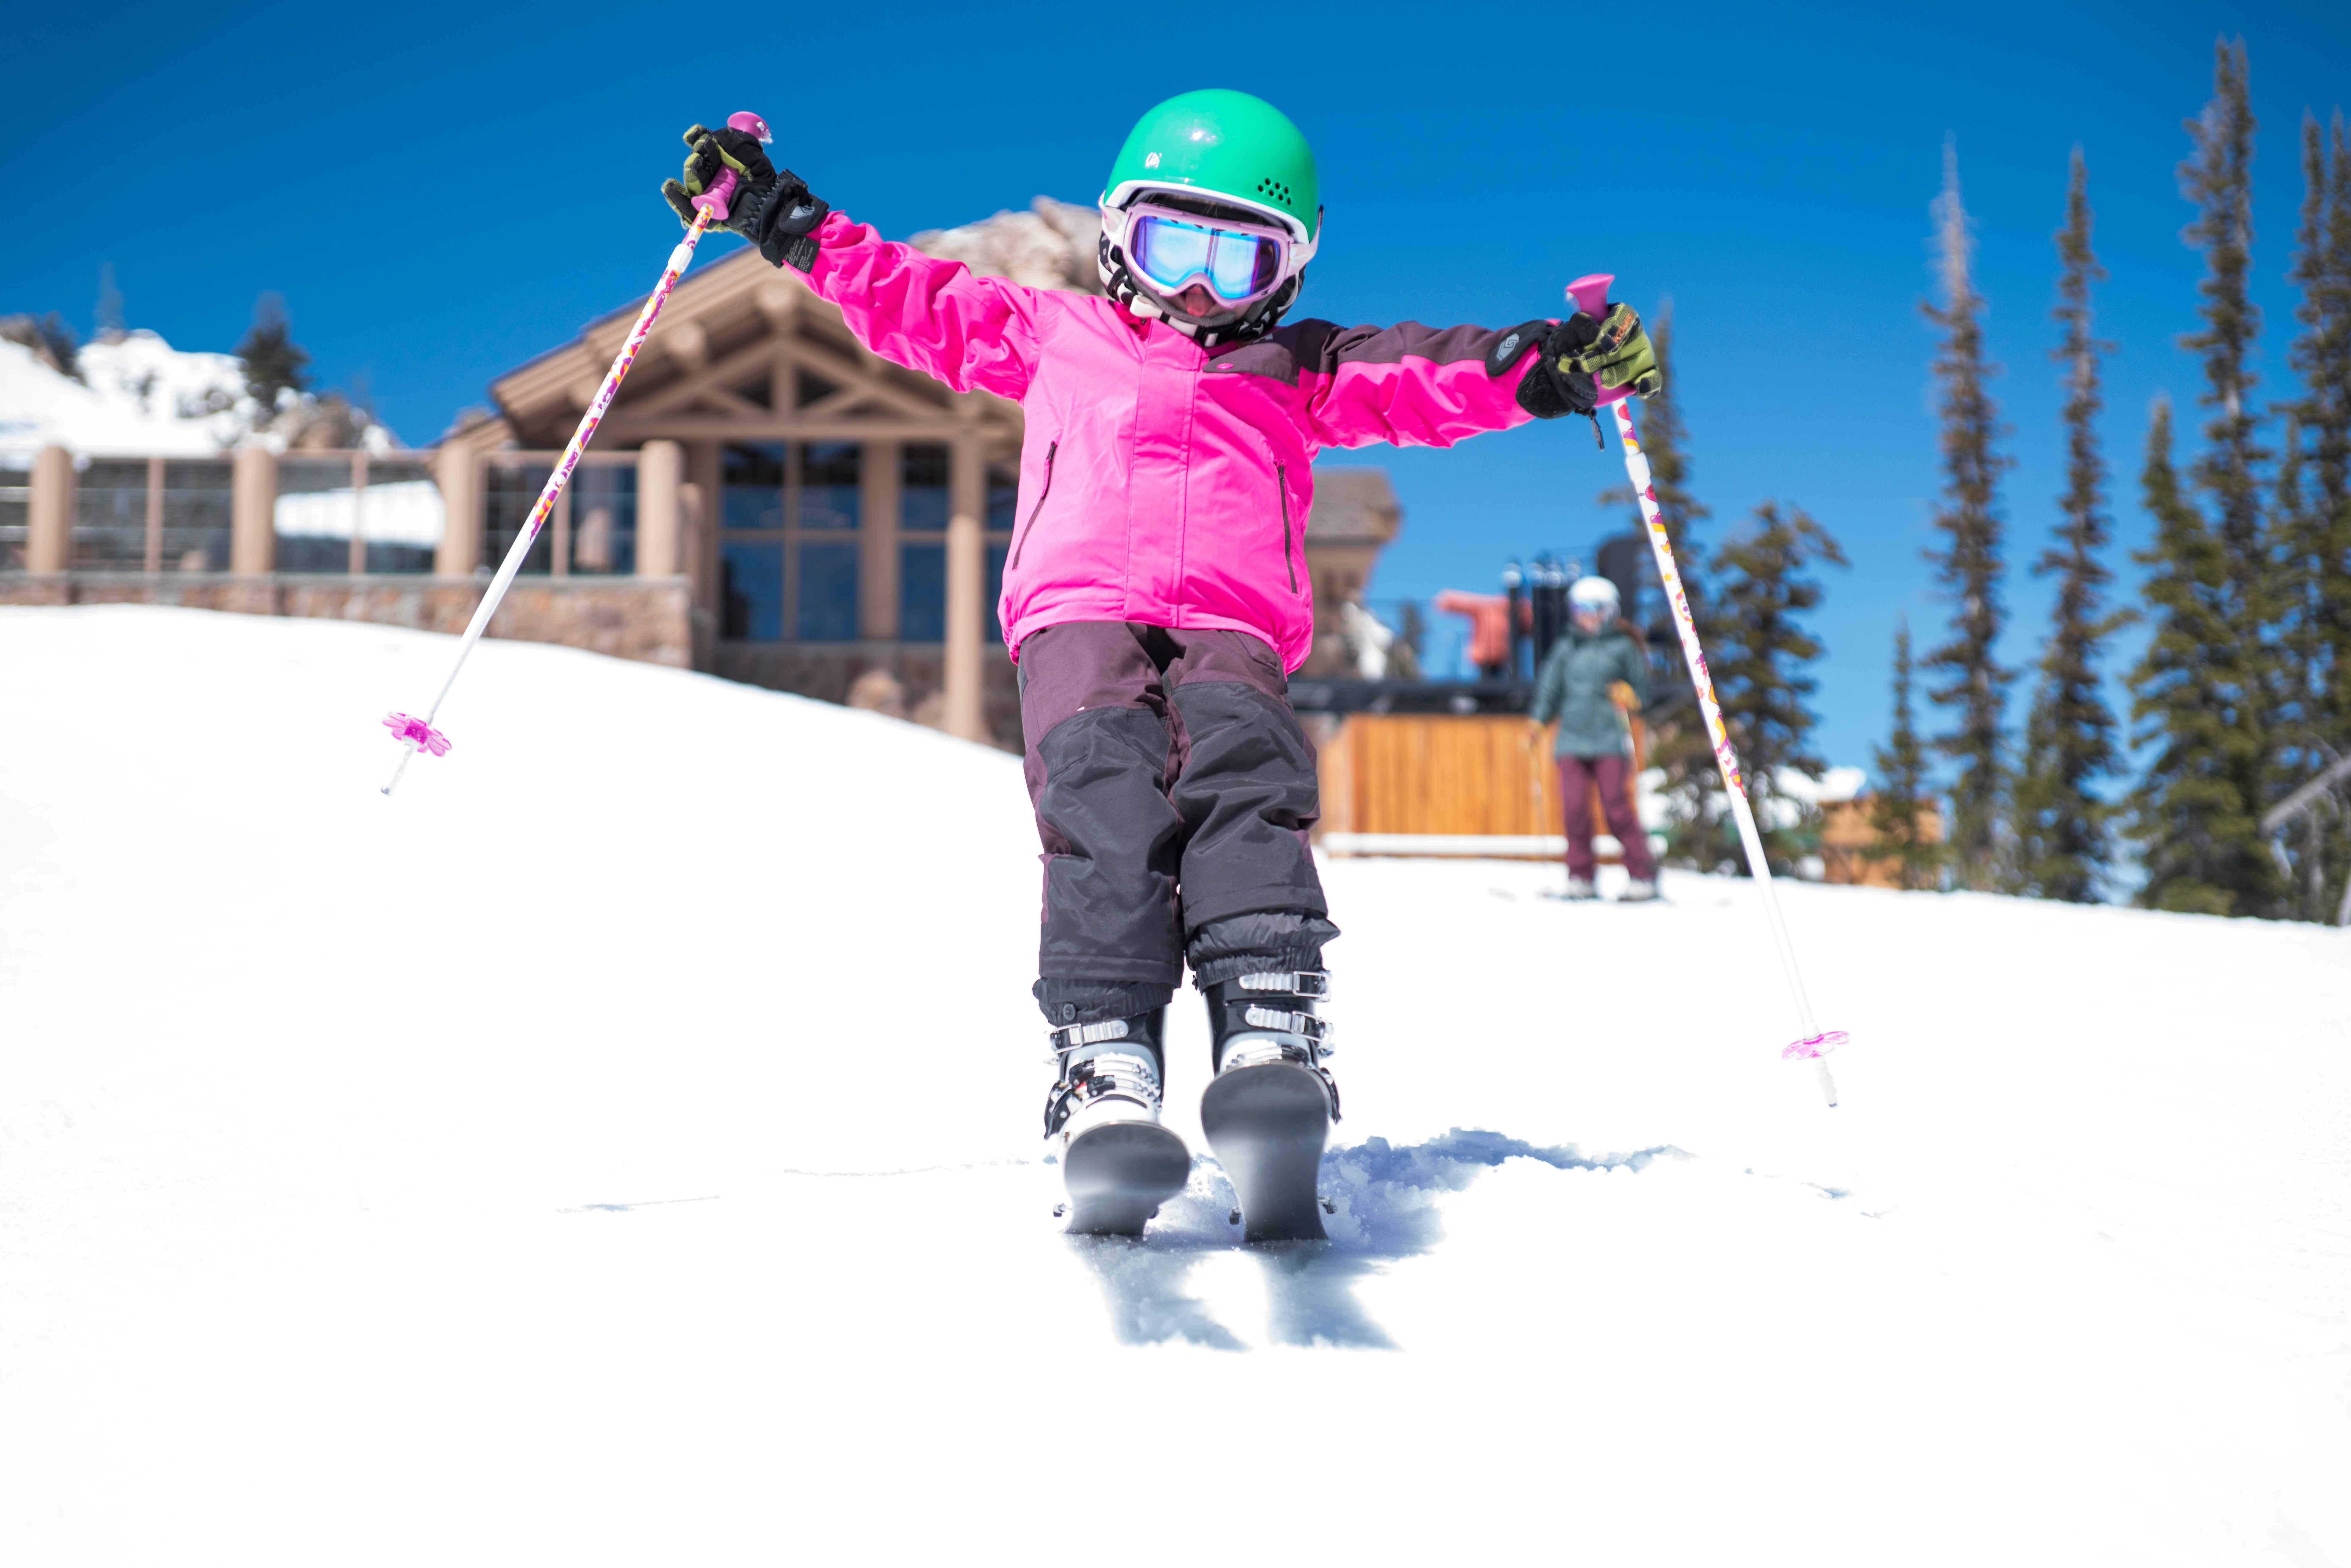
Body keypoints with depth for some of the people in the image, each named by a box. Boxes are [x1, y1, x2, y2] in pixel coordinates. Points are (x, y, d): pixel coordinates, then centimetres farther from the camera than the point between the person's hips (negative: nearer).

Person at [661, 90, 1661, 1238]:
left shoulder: (1302, 373, 32)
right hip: (1079, 615, 0)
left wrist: (1547, 367, 4)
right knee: (1104, 789, -31)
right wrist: (779, 218, 31)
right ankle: (1106, 1076, -47)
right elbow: (909, 299, 37)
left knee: (1242, 778, -32)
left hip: (1232, 631, 1)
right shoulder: (1054, 337, 33)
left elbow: (1426, 380, 20)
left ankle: (1270, 1050, -50)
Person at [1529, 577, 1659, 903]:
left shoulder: (1623, 647, 7)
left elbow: (1643, 690, 11)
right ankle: (1581, 877, 2)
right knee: (1574, 808, -7)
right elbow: (1549, 689, 17)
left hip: (1610, 740, -3)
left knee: (1616, 809, -8)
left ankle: (1642, 875, 4)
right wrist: (1536, 723, 6)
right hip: (1572, 739, 3)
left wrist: (1629, 695, -9)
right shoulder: (1565, 649, 16)